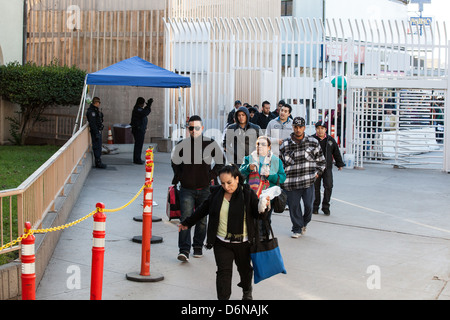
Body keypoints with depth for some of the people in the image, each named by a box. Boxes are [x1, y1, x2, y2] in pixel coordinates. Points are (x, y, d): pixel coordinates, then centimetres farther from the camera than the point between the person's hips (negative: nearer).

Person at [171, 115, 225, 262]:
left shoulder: (210, 144, -3)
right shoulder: (182, 145, -1)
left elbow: (221, 161, 9)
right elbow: (175, 161, 17)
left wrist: (212, 175, 1)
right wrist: (179, 176, 6)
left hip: (204, 188, 1)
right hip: (187, 188, -1)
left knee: (202, 219, 10)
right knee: (186, 219, -10)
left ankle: (198, 247, 24)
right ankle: (184, 250, -11)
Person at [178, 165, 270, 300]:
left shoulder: (247, 194, -9)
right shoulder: (216, 193, -2)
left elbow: (258, 214, -7)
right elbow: (202, 210, 12)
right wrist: (187, 223, 21)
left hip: (243, 243, 0)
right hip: (221, 243, 1)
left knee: (244, 269, 19)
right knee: (223, 271, -8)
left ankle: (247, 291, 48)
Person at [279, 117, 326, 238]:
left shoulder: (313, 142, 6)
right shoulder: (285, 145, 3)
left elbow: (321, 160, 16)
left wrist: (318, 172, 5)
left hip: (308, 182, 0)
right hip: (291, 183, 0)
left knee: (309, 205, 0)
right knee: (294, 206, 2)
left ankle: (304, 222, 30)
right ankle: (297, 229, 20)